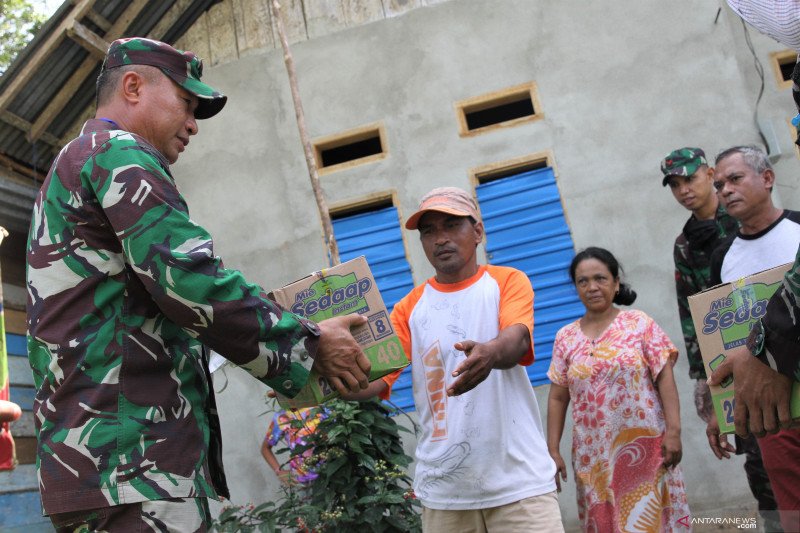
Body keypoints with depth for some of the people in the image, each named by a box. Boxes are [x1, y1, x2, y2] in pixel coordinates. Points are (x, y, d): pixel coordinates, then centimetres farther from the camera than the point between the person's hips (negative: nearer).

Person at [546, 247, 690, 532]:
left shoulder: (640, 323, 1)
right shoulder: (565, 337, 6)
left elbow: (665, 379, -3)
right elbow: (558, 398, 9)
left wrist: (673, 431, -12)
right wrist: (553, 450, 3)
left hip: (644, 448, -2)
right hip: (594, 456, 2)